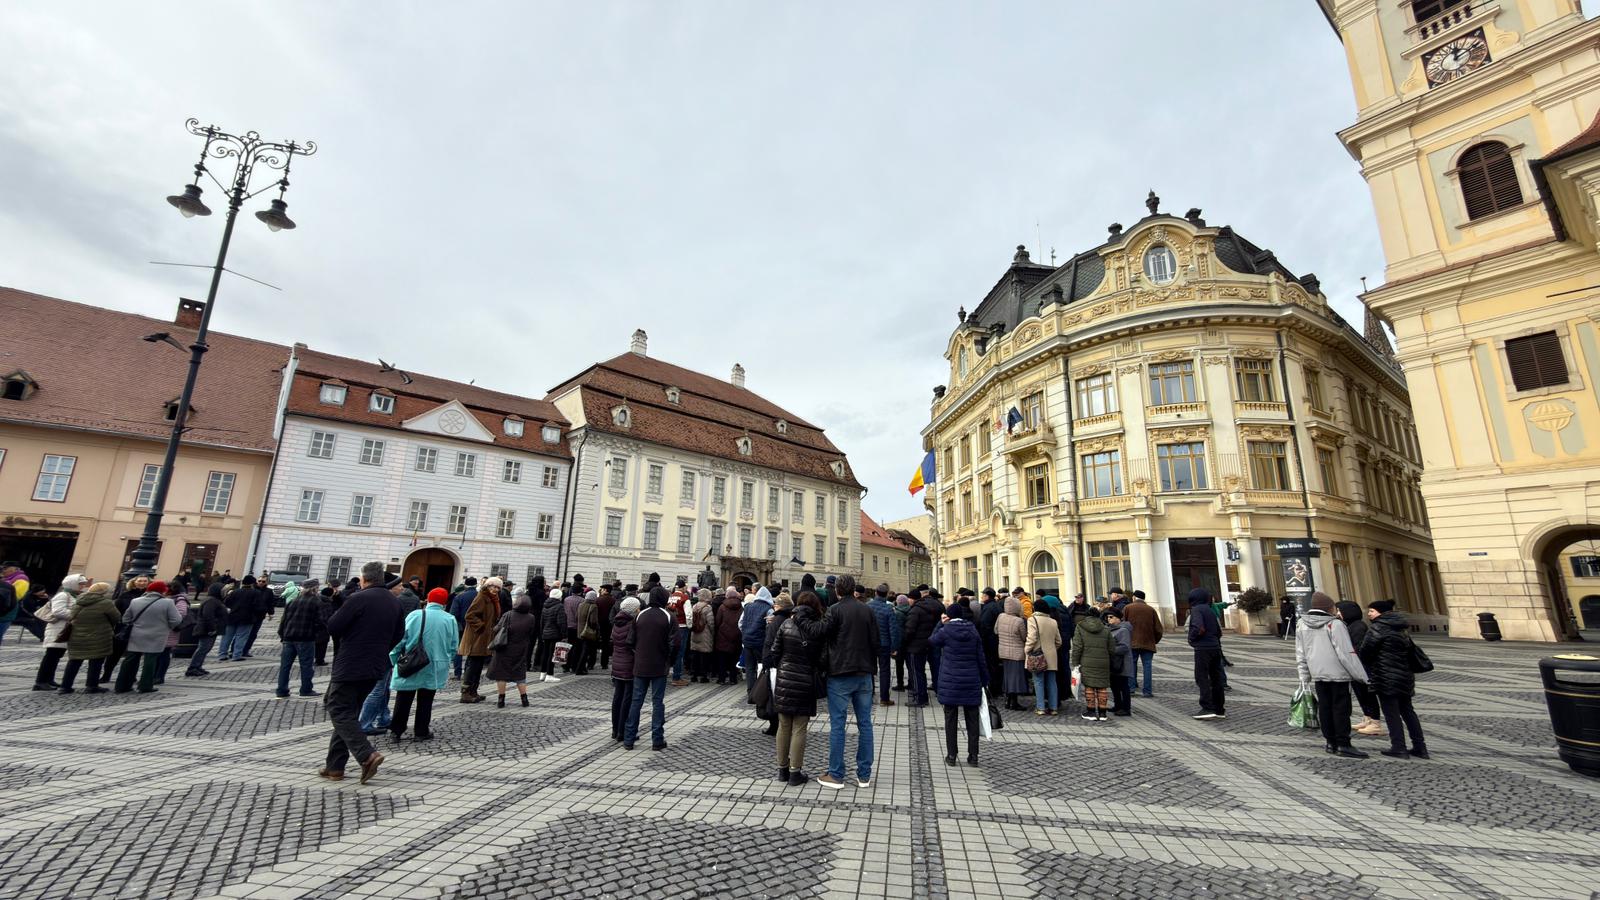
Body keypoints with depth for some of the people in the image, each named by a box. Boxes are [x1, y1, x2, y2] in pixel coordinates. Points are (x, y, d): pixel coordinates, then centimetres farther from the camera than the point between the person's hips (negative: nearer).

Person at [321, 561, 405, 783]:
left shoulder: (358, 599, -15)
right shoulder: (394, 602, 7)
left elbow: (332, 627, -13)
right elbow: (399, 634, 12)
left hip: (350, 666, -7)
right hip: (376, 667, 7)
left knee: (340, 711, 0)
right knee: (349, 713, 17)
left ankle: (367, 755, -14)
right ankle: (335, 766, 21)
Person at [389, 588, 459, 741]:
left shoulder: (413, 615, -6)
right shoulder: (450, 619, -5)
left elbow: (400, 640, -4)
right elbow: (453, 646, 0)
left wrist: (394, 661, 7)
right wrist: (447, 662, 14)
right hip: (434, 668, 0)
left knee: (404, 699, 13)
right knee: (425, 700, 12)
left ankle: (396, 730, 19)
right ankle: (421, 732, 17)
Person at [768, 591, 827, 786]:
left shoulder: (786, 624, -4)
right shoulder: (820, 629, -12)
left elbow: (774, 652, 0)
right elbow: (822, 657, -6)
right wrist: (818, 675, 7)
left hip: (784, 681, 2)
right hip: (805, 684, -2)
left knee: (784, 726, 14)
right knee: (799, 729, 7)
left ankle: (782, 769, 24)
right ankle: (795, 772, 13)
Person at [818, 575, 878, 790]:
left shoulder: (834, 610, -9)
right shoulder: (867, 610, 4)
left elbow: (826, 638, -8)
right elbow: (875, 641, 7)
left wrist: (826, 666, 7)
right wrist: (871, 667, 15)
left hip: (839, 674, -4)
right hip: (864, 673, 4)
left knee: (837, 724, 3)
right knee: (865, 724, 10)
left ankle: (836, 775, 8)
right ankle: (864, 775, 16)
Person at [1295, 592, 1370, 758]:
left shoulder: (1302, 625, 6)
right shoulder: (1335, 624, -13)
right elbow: (1346, 653, -16)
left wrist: (1304, 677, 16)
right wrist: (1362, 676, -9)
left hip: (1317, 674, 5)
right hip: (1338, 673, -5)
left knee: (1324, 707, 11)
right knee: (1341, 708, 2)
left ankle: (1330, 742, 18)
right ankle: (1343, 745, 3)